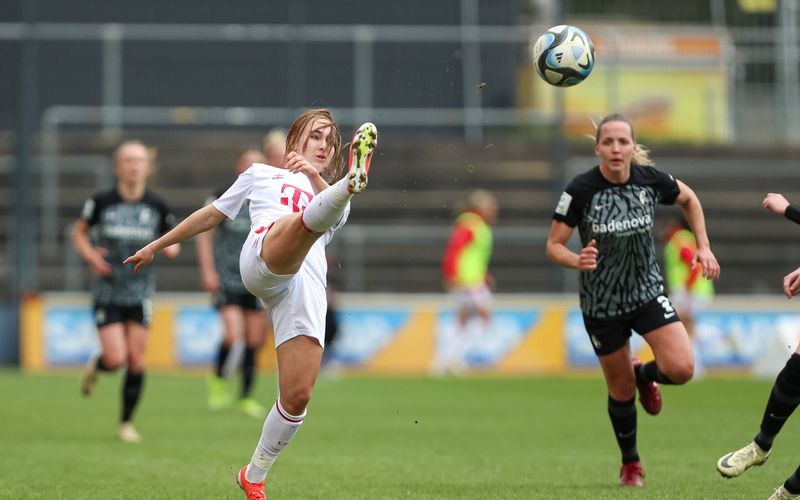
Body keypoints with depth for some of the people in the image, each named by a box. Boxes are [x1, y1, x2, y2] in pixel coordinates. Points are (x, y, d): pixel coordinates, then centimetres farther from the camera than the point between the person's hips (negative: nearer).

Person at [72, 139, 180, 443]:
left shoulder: (157, 207, 0)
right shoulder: (101, 202, -5)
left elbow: (172, 240, 14)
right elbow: (79, 232, 10)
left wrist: (171, 248, -10)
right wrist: (90, 255, -9)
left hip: (140, 293, 2)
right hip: (107, 293, -2)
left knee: (136, 360, -3)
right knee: (116, 359, -12)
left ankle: (126, 423, 12)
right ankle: (94, 367, 26)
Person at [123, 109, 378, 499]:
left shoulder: (328, 192, 34)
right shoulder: (261, 174, 33)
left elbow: (338, 216, 8)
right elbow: (211, 215, 39)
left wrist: (316, 178, -10)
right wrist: (156, 246, 40)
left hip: (308, 288, 2)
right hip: (261, 258, -2)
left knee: (297, 395, -11)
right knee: (310, 215, -37)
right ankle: (352, 182, -72)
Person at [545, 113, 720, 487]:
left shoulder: (651, 179, -12)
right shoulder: (581, 190, -19)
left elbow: (689, 199, 10)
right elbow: (553, 245, -14)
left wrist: (703, 246, 2)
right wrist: (576, 260, -35)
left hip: (648, 291, 2)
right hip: (601, 303, -2)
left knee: (681, 368, -17)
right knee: (620, 390, 9)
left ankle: (644, 374, 20)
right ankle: (630, 463, 35)